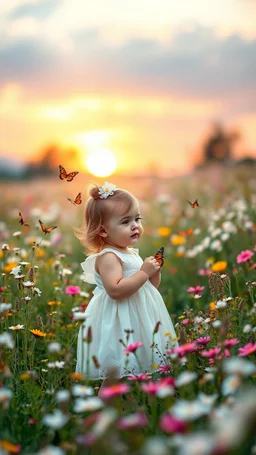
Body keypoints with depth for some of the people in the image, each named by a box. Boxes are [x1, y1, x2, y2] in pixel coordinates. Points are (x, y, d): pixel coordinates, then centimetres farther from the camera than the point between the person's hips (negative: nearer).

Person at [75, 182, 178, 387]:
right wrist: (144, 272, -24)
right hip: (120, 326, -9)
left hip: (140, 319, 9)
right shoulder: (108, 257, -16)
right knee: (123, 370, -7)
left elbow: (150, 287, 20)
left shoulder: (132, 253, 11)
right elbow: (115, 290, -30)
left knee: (143, 361, 13)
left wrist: (155, 272, 0)